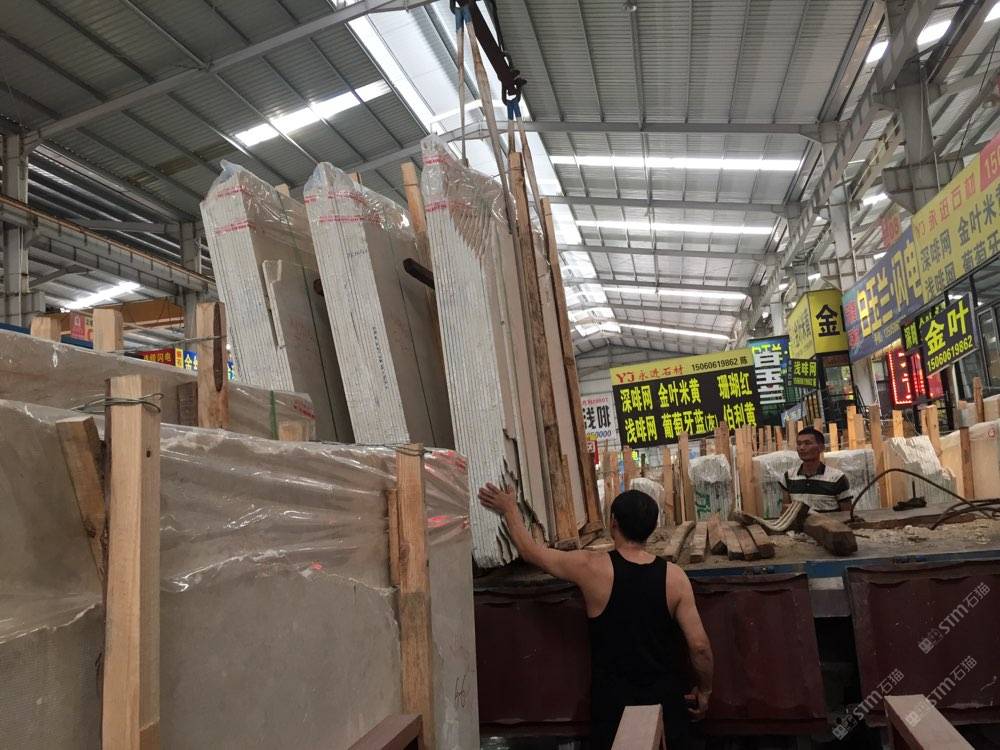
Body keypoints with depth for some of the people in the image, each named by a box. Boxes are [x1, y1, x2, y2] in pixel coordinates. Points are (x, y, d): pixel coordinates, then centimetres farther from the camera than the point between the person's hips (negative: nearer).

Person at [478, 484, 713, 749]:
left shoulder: (593, 568, -17)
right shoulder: (674, 576, -12)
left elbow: (530, 551, -3)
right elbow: (699, 645, -10)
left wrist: (510, 510, 12)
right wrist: (704, 690, 8)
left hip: (613, 698, -2)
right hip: (665, 697, 2)